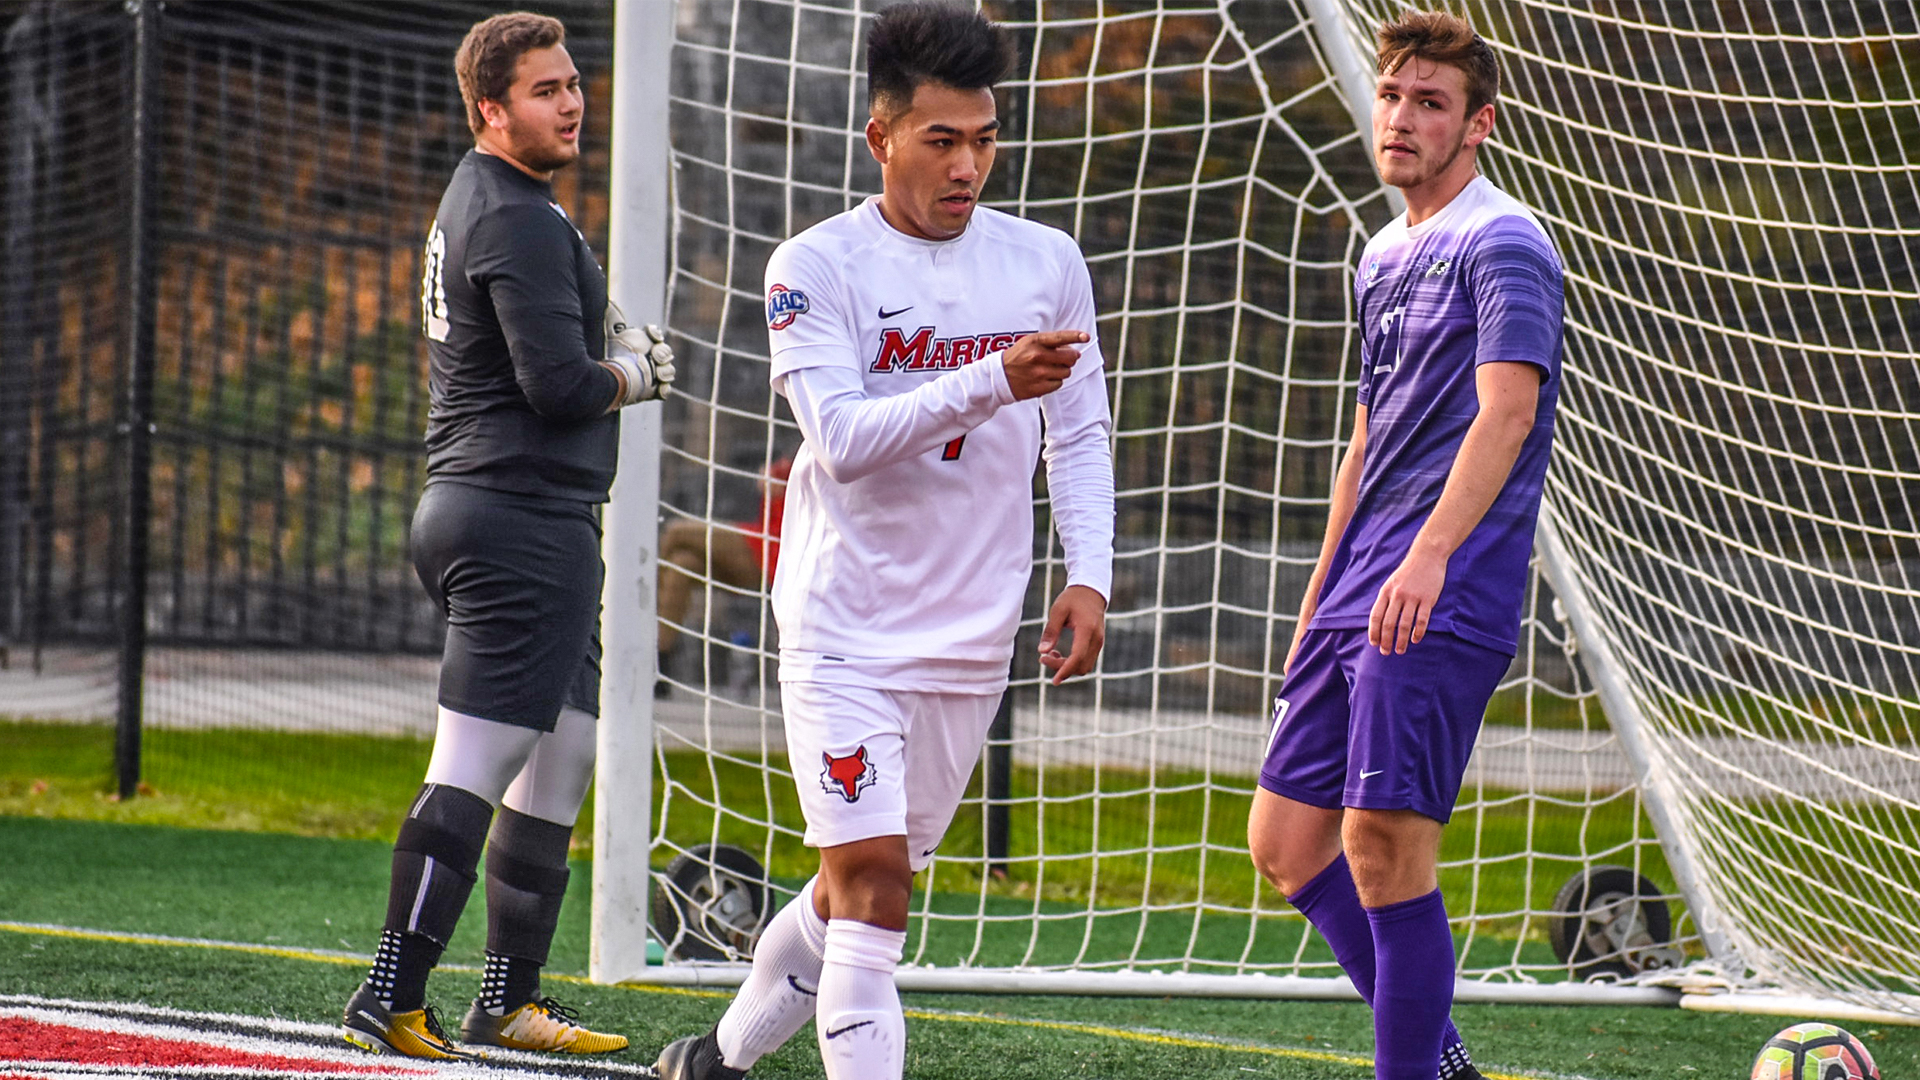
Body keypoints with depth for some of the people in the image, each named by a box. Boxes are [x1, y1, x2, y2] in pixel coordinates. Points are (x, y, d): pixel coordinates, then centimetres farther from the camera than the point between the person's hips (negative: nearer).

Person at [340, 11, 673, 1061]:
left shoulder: (474, 199, 18)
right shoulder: (521, 221, -15)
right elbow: (560, 385, -22)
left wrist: (606, 340, 8)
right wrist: (637, 372, -3)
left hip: (469, 511, 11)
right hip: (527, 517, -11)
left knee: (561, 758, 15)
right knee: (472, 772, -12)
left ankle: (509, 997, 18)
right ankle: (391, 997, -13)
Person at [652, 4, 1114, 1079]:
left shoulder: (1048, 263, 5)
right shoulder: (817, 267, -8)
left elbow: (1081, 434, 13)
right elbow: (841, 436, -19)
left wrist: (1089, 574, 0)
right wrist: (993, 383, -29)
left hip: (974, 633, 4)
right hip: (846, 624, -4)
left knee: (862, 885, 13)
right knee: (868, 877, -15)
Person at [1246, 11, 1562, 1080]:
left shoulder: (1503, 246, -8)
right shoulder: (1384, 257, 20)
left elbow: (1506, 410, -22)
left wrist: (1429, 558, -35)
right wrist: (1319, 601, 26)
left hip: (1444, 602, -9)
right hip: (1363, 593, 9)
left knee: (1385, 843, -14)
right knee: (1285, 840, 8)